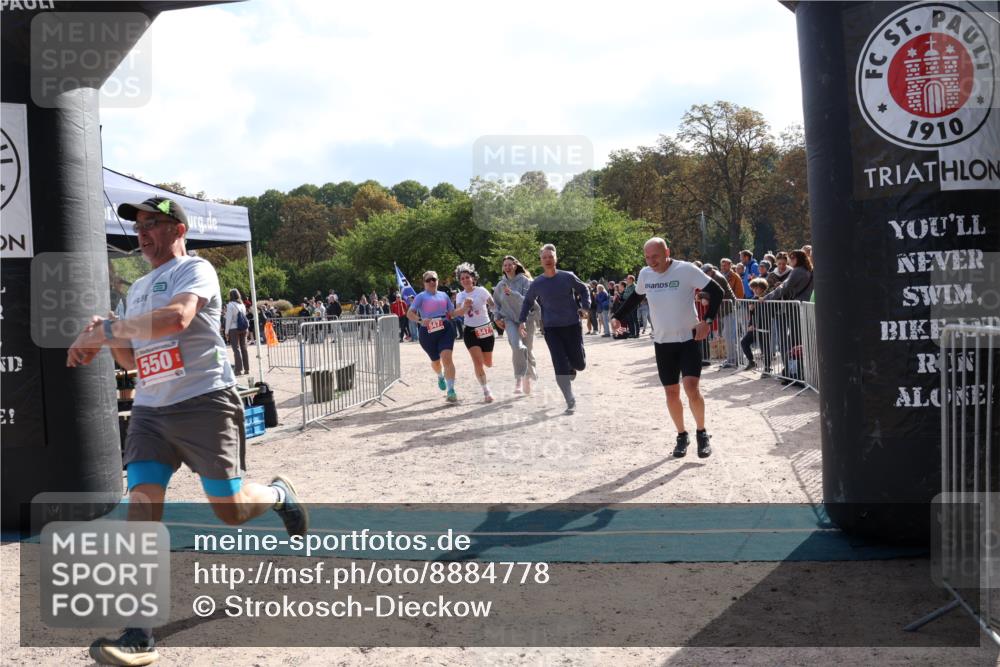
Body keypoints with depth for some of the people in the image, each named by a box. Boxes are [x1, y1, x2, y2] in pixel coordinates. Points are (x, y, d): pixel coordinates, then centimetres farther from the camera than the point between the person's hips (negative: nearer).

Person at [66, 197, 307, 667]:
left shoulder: (195, 270, -5)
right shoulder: (138, 289, 21)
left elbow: (176, 317, -27)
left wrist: (105, 330, -22)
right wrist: (107, 338, 4)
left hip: (205, 402, -6)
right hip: (150, 408, 7)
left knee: (230, 510, -3)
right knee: (142, 499, -11)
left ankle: (278, 494, 34)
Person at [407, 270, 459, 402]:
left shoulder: (444, 295, 14)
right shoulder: (421, 297, 1)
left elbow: (452, 312, 19)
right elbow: (410, 313, -10)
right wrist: (420, 320, -29)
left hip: (445, 330, 1)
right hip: (428, 332, -1)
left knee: (446, 358, -19)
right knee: (435, 361, 16)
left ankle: (451, 391, -19)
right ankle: (440, 376, 53)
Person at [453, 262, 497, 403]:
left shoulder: (481, 291, -7)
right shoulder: (460, 296, 1)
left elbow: (494, 305, 0)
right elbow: (457, 313, -13)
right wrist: (465, 306, -31)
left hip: (486, 329, -1)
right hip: (470, 331, 1)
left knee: (488, 363, 6)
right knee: (478, 362, -14)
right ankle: (486, 391, -6)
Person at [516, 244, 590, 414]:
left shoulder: (568, 277, -4)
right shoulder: (537, 283, -1)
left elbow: (584, 290, 11)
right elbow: (528, 302, 14)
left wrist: (585, 307, -4)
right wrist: (522, 320, 3)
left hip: (573, 325, 0)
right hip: (551, 329, 0)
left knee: (579, 364, 2)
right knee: (560, 367, -9)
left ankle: (572, 367, 41)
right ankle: (570, 402, 3)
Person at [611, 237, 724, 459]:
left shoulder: (686, 270, -14)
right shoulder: (645, 274, 1)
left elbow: (716, 291, -11)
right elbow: (635, 297, 22)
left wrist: (707, 320, -20)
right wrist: (618, 317, 16)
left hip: (689, 339, -4)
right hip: (662, 342, 4)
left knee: (691, 387, -15)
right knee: (671, 392, 7)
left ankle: (702, 434, 4)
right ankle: (682, 436, 24)